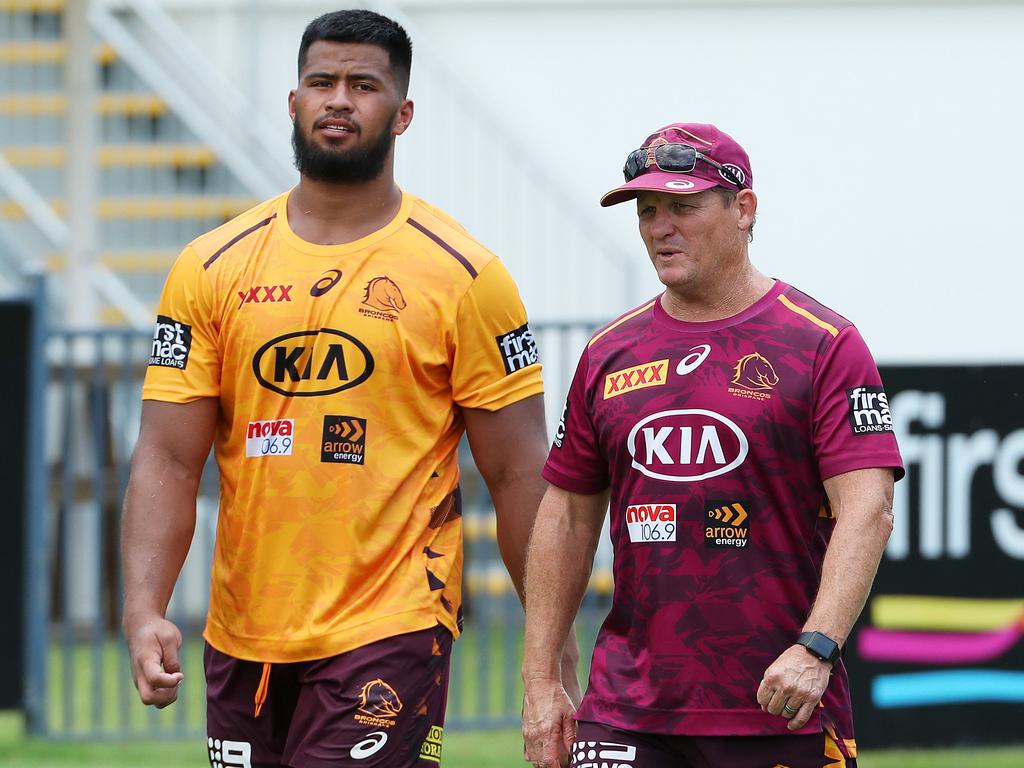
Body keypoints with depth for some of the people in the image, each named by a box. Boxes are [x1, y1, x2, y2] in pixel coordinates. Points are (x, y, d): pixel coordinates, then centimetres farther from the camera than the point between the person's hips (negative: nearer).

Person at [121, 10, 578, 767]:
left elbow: (519, 476, 0)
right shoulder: (211, 269, 6)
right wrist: (144, 611, -11)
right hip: (242, 641, 4)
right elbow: (168, 462, 3)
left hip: (389, 641, -4)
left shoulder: (463, 276, -2)